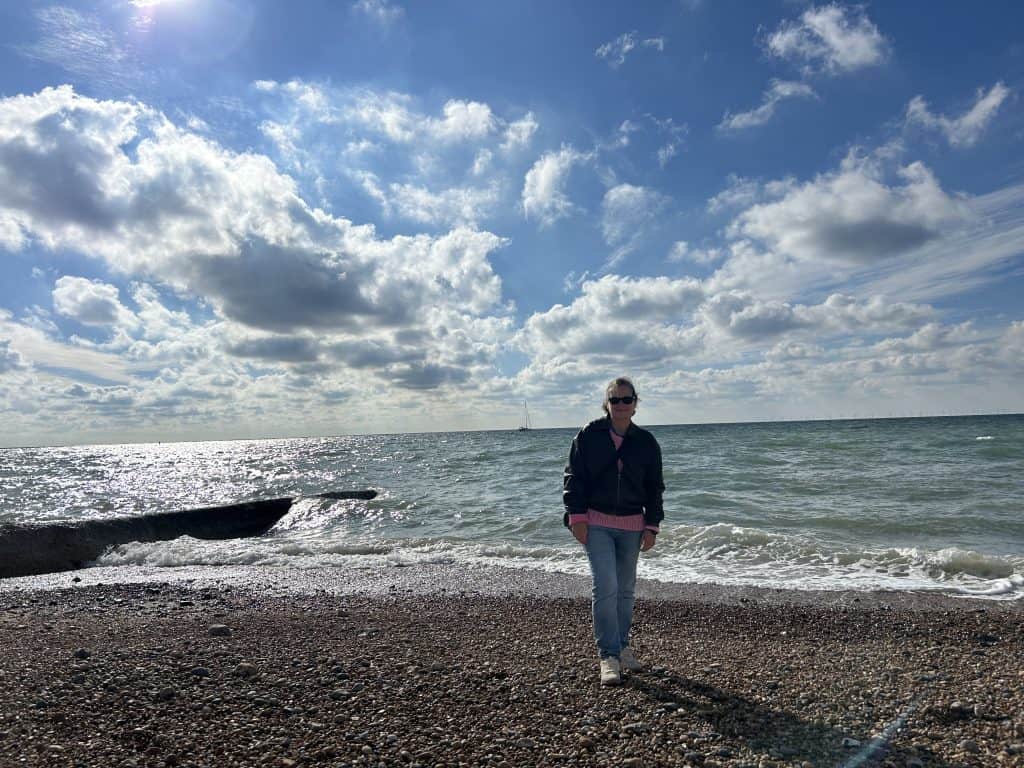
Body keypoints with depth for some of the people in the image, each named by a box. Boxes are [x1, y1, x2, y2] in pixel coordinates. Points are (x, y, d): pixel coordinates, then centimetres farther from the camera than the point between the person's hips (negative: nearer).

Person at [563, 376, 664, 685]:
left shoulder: (646, 442, 4)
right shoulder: (588, 436, -4)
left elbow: (654, 488, 9)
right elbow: (574, 477, -3)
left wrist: (651, 526, 4)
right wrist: (577, 516, -9)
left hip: (632, 525, 3)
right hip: (596, 522, -3)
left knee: (625, 589, 14)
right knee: (606, 587, -12)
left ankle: (622, 647, 30)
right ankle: (609, 656, -2)